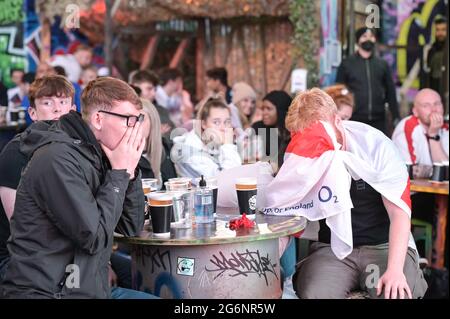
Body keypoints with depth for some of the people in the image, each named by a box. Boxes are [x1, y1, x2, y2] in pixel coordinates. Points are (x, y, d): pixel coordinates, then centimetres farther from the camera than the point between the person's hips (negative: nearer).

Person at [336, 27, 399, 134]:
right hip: (354, 120, -2)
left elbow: (390, 92, 11)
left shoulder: (382, 64, 11)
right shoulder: (347, 64, 5)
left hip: (378, 120, 2)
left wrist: (396, 117, 6)